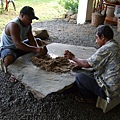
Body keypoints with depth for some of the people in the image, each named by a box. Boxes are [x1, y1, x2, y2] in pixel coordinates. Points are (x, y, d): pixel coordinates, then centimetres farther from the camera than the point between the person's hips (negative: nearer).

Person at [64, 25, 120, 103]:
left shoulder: (106, 49, -23)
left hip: (110, 90, -9)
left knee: (80, 77, -4)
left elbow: (86, 64, -15)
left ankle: (90, 98, 16)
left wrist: (73, 57, 0)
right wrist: (80, 63, 11)